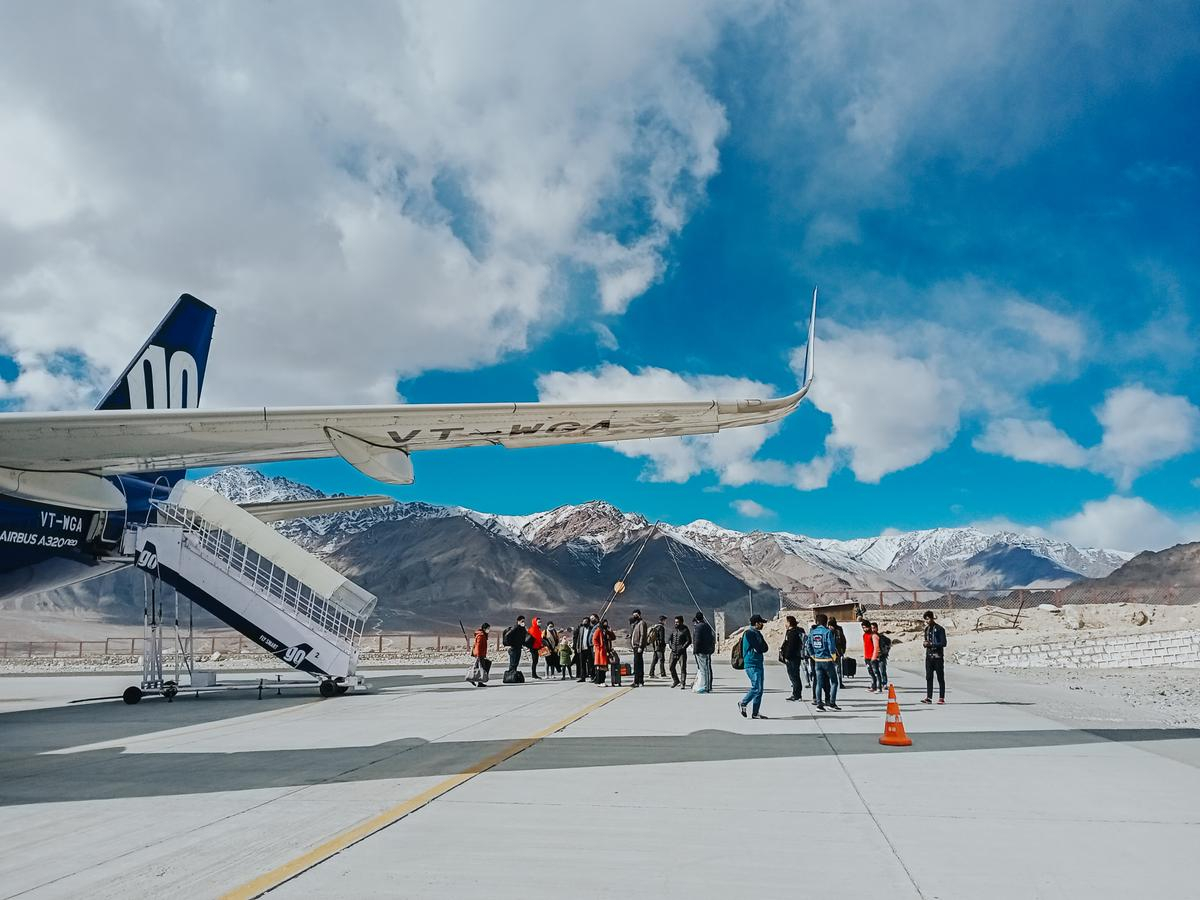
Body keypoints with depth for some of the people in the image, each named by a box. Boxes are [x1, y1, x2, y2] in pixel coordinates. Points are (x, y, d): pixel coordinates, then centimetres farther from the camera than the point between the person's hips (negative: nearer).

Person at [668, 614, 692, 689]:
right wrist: (669, 645, -2)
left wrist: (682, 648, -14)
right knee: (671, 667, 4)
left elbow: (689, 641, -6)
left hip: (682, 652, -5)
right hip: (673, 652, 5)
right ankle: (676, 681, 23)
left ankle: (683, 684, -1)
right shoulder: (673, 629, 12)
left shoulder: (685, 630, -4)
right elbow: (669, 638, 17)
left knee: (683, 668, -6)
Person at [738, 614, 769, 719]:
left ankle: (755, 712, 13)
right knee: (757, 688, -13)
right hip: (752, 664, -10)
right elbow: (761, 648, -18)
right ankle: (743, 704, 4)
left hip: (758, 664, 10)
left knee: (759, 689, 9)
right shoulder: (749, 633, -12)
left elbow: (765, 648, 12)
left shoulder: (757, 633, 19)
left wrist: (758, 649, -5)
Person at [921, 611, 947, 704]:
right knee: (928, 677, 2)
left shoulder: (940, 629, -7)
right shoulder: (927, 629, 14)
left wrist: (931, 644, -19)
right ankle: (929, 697, 3)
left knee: (940, 678, 0)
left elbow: (943, 643, -12)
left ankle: (941, 698, 4)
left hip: (938, 656, -6)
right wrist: (925, 644, 1)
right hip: (929, 656, 6)